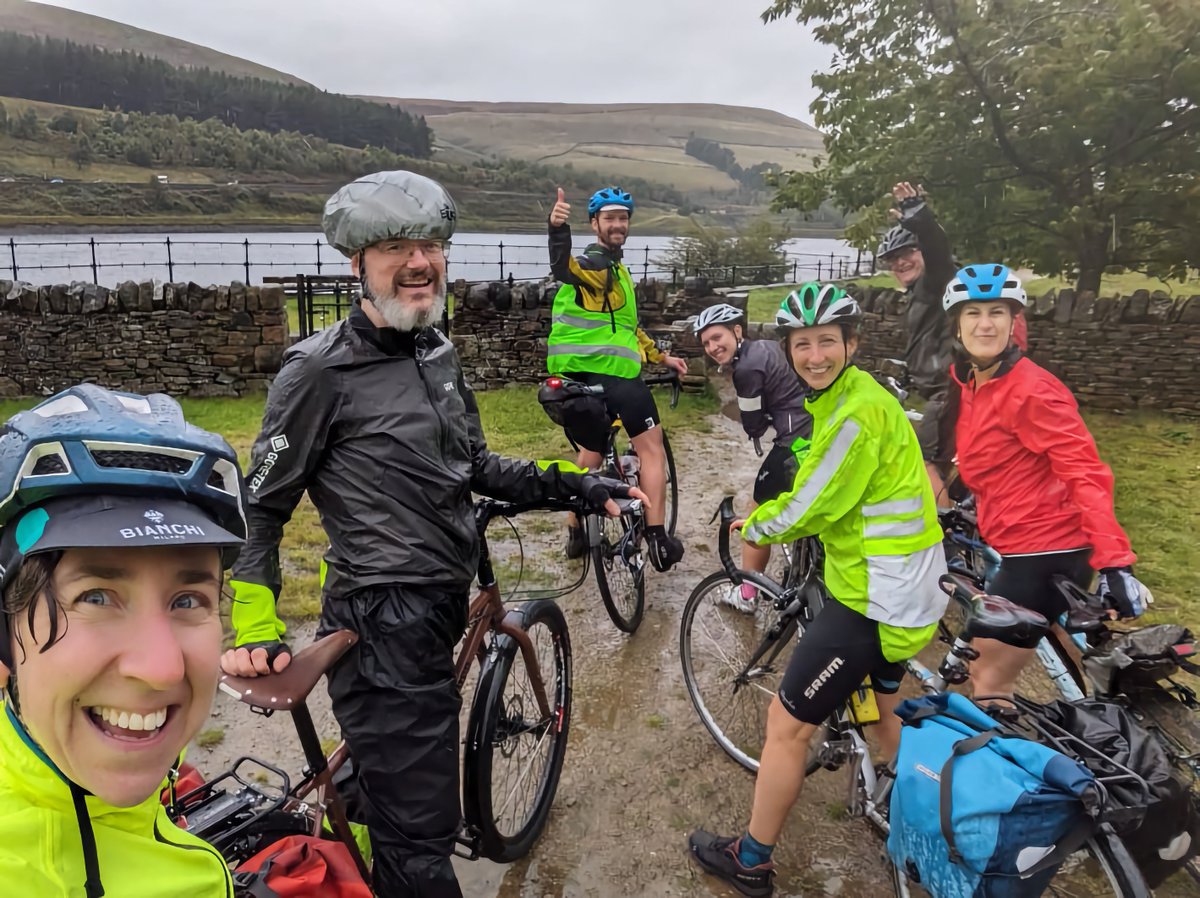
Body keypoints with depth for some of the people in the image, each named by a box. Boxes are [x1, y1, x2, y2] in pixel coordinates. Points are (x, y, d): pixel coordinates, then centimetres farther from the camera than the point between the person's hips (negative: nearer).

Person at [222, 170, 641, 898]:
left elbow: (475, 468, 16)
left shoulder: (436, 351, 8)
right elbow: (261, 510, -10)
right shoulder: (323, 370, -15)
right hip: (384, 627, -8)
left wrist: (579, 487, 8)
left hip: (440, 612, 8)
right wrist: (257, 630, -19)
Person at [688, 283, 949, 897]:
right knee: (887, 703, 31)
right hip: (907, 587, 10)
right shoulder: (858, 395, 8)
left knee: (786, 724, 1)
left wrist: (752, 526, -2)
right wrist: (768, 515, 4)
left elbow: (807, 510, -20)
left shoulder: (858, 412, -24)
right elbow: (825, 493, 15)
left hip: (873, 596, -10)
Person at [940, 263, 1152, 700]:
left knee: (989, 680, 3)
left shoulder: (1030, 389, -18)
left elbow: (1085, 473, -22)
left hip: (1046, 554, -9)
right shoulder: (970, 383, 8)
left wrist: (1115, 562, -28)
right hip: (1022, 548, 9)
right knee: (990, 675, 20)